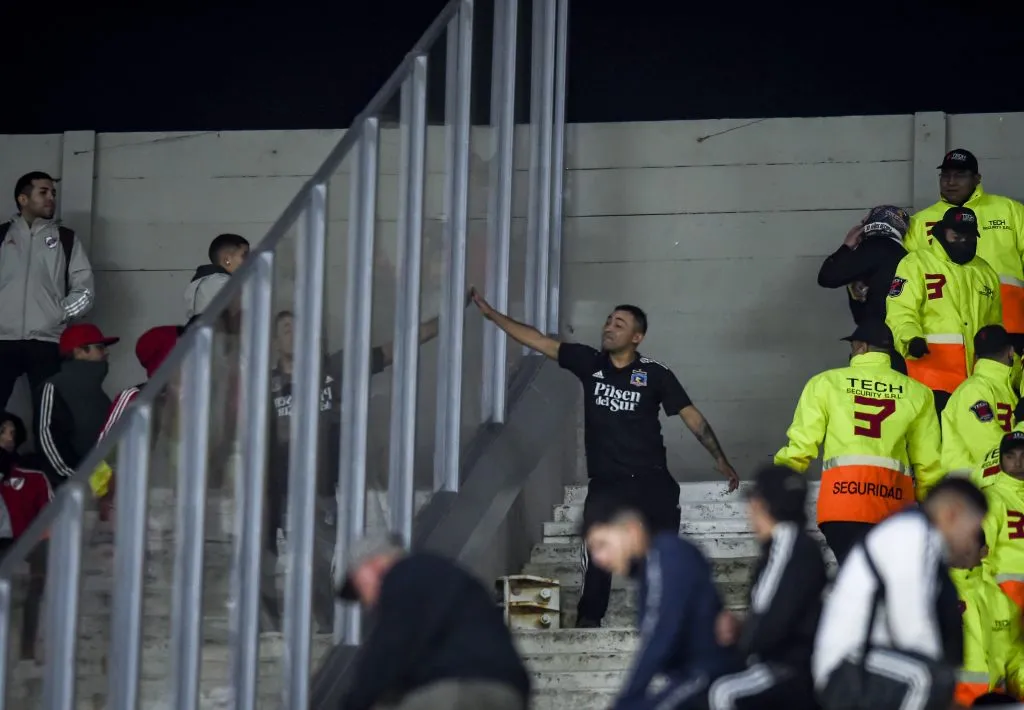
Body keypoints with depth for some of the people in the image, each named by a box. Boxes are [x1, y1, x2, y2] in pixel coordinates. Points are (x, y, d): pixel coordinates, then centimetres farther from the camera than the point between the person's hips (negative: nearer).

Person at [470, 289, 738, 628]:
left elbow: (691, 415, 0)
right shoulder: (589, 362, 4)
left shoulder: (655, 374, -3)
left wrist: (720, 459, -5)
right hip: (605, 483, 2)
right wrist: (490, 313, 2)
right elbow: (539, 341, 5)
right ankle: (588, 620, 5)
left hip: (651, 480, -2)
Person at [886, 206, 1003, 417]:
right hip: (933, 370, -7)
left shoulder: (986, 272, 21)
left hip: (978, 376, 7)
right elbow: (901, 311, -10)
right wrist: (911, 339, -29)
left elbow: (994, 325, 30)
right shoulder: (916, 263, 0)